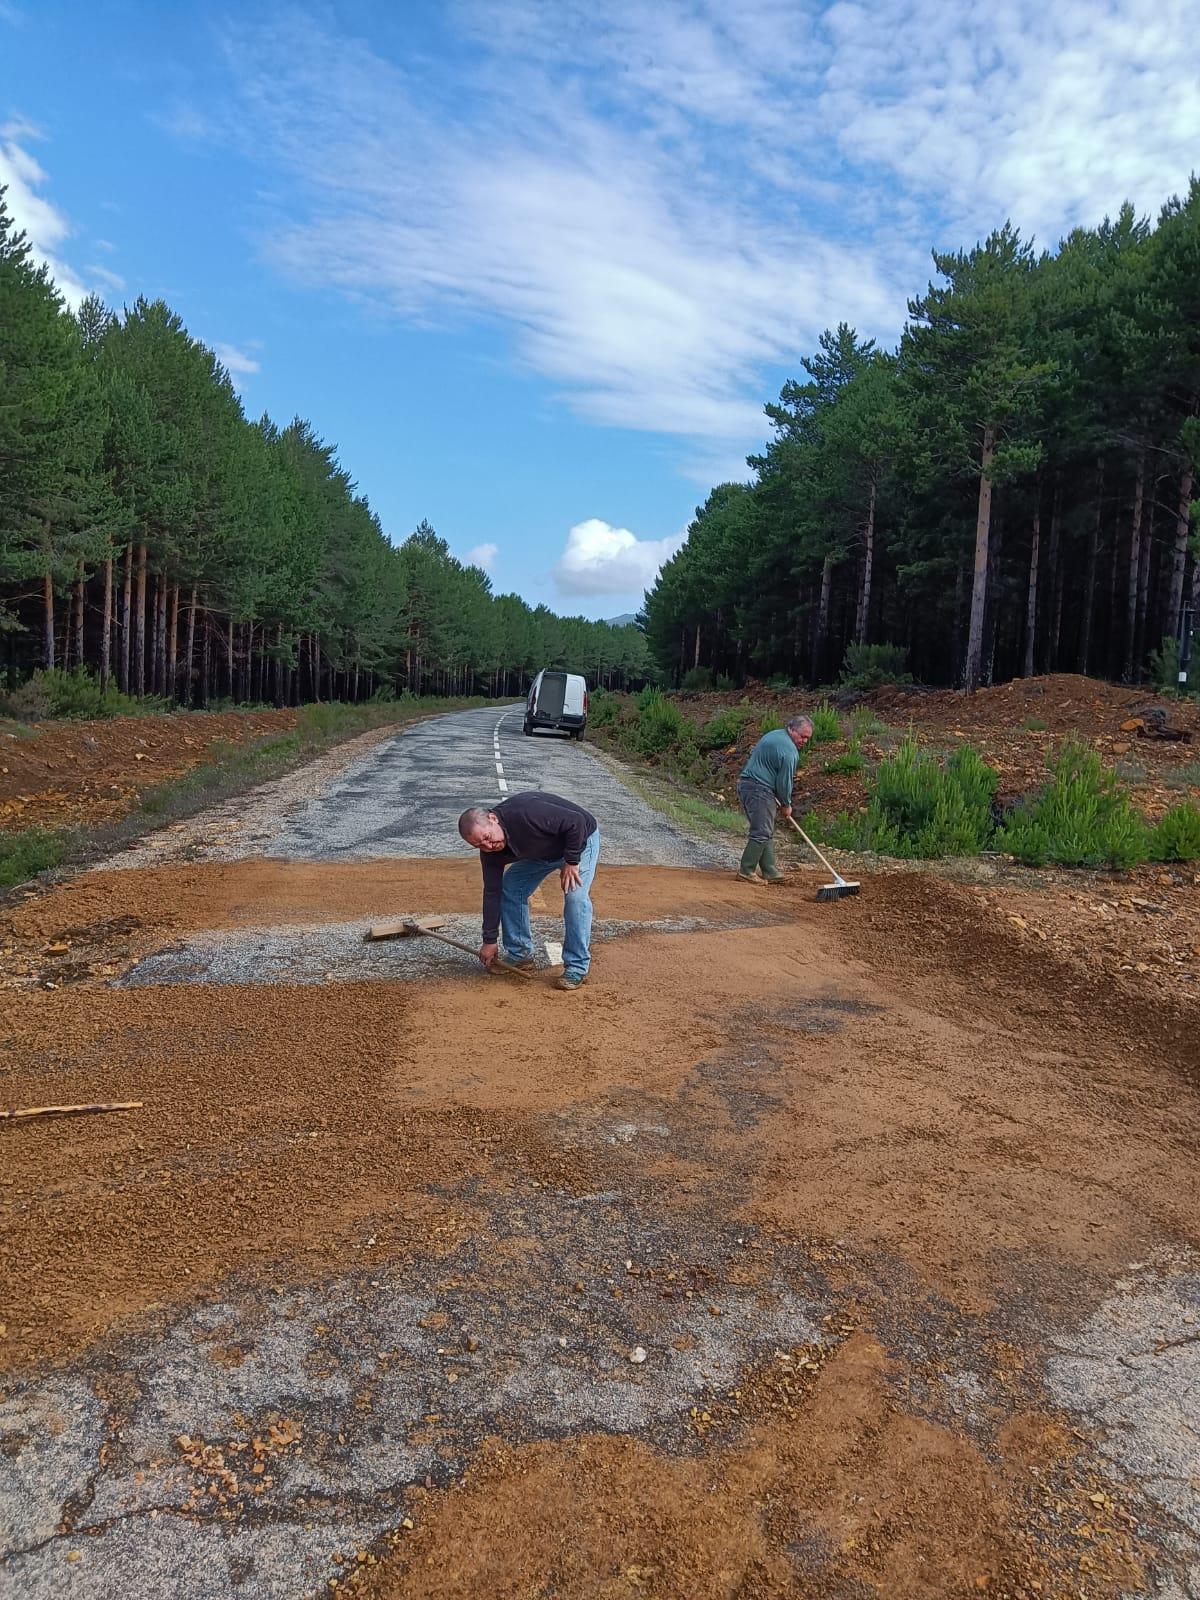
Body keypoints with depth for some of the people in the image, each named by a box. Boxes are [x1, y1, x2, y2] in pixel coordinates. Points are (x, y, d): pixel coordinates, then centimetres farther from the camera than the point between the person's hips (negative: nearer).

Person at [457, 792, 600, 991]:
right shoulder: (491, 853, -17)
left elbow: (577, 822, -34)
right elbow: (492, 893, -9)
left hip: (579, 840, -6)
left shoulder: (526, 813, -41)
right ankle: (520, 955, 12)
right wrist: (489, 940, -6)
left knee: (575, 896, -23)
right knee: (509, 888, -1)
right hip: (541, 852, 7)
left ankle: (577, 967, -12)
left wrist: (571, 861, -27)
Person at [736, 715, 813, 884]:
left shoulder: (774, 734, 17)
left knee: (767, 833, 13)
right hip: (759, 789, -11)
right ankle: (745, 871, -5)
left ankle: (771, 873, 15)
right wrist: (786, 805, 6)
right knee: (762, 833, -7)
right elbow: (784, 781, -11)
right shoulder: (789, 751, -14)